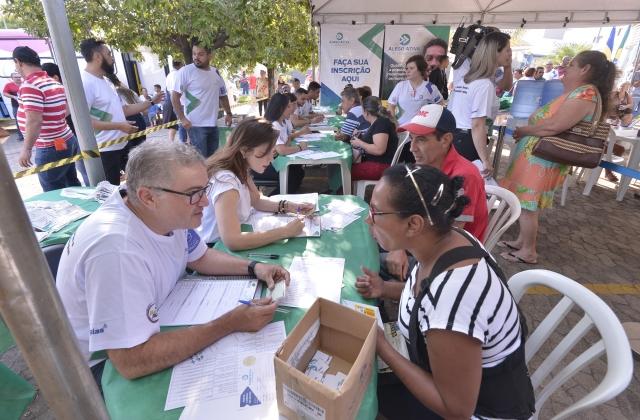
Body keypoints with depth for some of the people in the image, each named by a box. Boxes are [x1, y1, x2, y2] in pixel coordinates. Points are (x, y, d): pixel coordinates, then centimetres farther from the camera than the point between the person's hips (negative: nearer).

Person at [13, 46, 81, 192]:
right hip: (68, 141, 9)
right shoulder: (54, 82, 9)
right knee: (72, 186, 17)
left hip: (50, 149, -9)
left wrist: (26, 149, -18)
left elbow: (34, 121, -25)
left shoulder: (29, 86, -17)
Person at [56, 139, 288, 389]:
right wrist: (231, 323, -32)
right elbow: (132, 362, -35)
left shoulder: (168, 213, -13)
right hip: (103, 363, -6)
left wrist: (254, 268, -12)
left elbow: (199, 257, 5)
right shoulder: (117, 249, -37)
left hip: (149, 326, 7)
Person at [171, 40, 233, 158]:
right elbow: (175, 95, -8)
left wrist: (229, 114, 18)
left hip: (213, 124, 6)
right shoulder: (186, 71, -8)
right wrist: (182, 118, -15)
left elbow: (222, 95, 23)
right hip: (196, 125, -6)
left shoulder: (215, 73, 10)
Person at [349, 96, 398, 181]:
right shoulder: (377, 122, 15)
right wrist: (359, 138, 11)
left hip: (381, 166, -10)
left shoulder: (381, 123, -15)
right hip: (374, 162, 10)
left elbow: (379, 150, -26)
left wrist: (360, 143, -14)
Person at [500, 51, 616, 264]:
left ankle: (528, 251, 10)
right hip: (536, 155, 10)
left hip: (541, 158, -10)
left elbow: (554, 126, -23)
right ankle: (521, 241, 29)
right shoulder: (576, 93, 18)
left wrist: (522, 131, -10)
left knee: (527, 205, -2)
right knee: (525, 203, 17)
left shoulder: (586, 93, -14)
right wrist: (525, 130, 1)